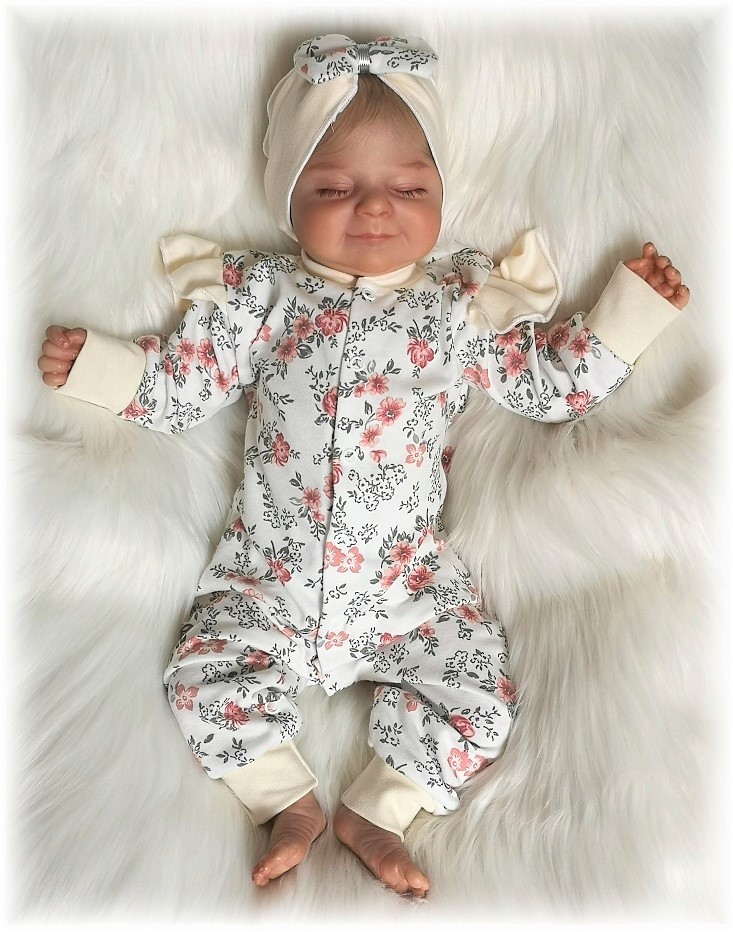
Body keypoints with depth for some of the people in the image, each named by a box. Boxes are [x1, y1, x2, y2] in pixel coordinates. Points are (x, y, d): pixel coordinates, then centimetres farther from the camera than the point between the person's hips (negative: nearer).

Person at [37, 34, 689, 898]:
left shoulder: (463, 305, 5)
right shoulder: (262, 294, 5)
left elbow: (551, 382, 11)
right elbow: (178, 386, 9)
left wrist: (629, 310, 7)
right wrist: (91, 361, 1)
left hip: (409, 580, 0)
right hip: (268, 575, 1)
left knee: (481, 695, -11)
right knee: (205, 675, -13)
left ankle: (376, 809, 10)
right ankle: (289, 799, 9)